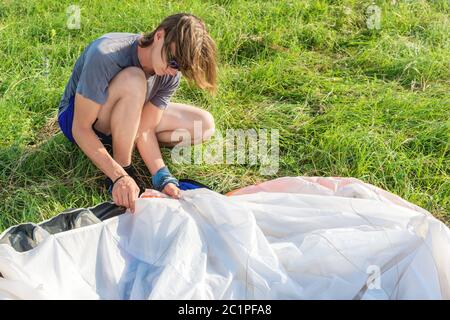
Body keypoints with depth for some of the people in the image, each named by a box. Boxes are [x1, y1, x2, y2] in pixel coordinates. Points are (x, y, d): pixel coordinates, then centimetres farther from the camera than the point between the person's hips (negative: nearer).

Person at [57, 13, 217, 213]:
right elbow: (81, 129, -32)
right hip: (75, 117, -5)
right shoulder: (105, 56, -35)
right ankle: (123, 169, -21)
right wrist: (120, 176, -41)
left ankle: (122, 140, -1)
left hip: (126, 120, 6)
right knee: (133, 81, -37)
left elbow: (145, 129, -17)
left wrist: (163, 178, -31)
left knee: (204, 125, -8)